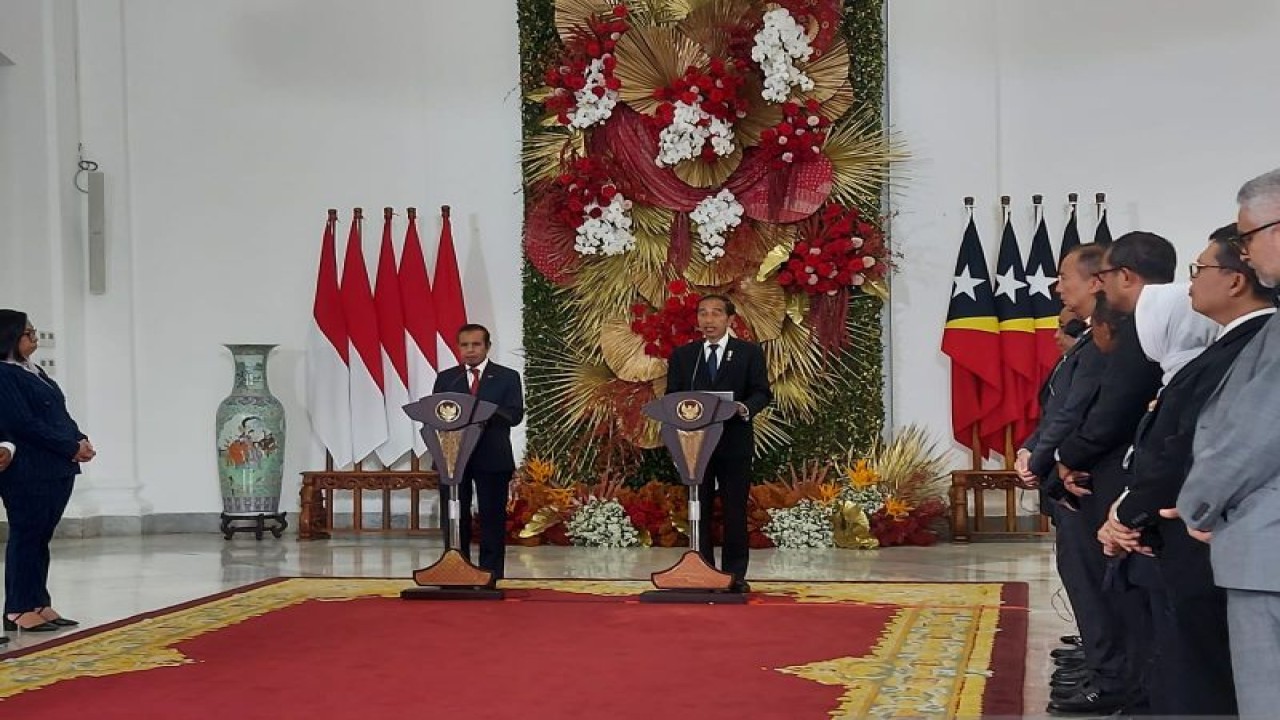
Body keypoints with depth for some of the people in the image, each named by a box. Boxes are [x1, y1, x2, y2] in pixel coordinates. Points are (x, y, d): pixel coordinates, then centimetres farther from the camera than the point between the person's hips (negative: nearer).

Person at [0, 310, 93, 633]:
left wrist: (81, 440, 1)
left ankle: (39, 606, 16)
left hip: (58, 468, 9)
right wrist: (71, 447, -15)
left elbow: (60, 414, 19)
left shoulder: (35, 372, 18)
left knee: (41, 537, 11)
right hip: (27, 471, -9)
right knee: (26, 536, -4)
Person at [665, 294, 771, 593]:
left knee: (734, 510, 0)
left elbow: (762, 392, 1)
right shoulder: (682, 355, 12)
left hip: (735, 442, -2)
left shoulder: (749, 353, 6)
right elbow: (671, 396, 9)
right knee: (699, 510, 3)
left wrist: (746, 408, -20)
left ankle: (734, 575, 6)